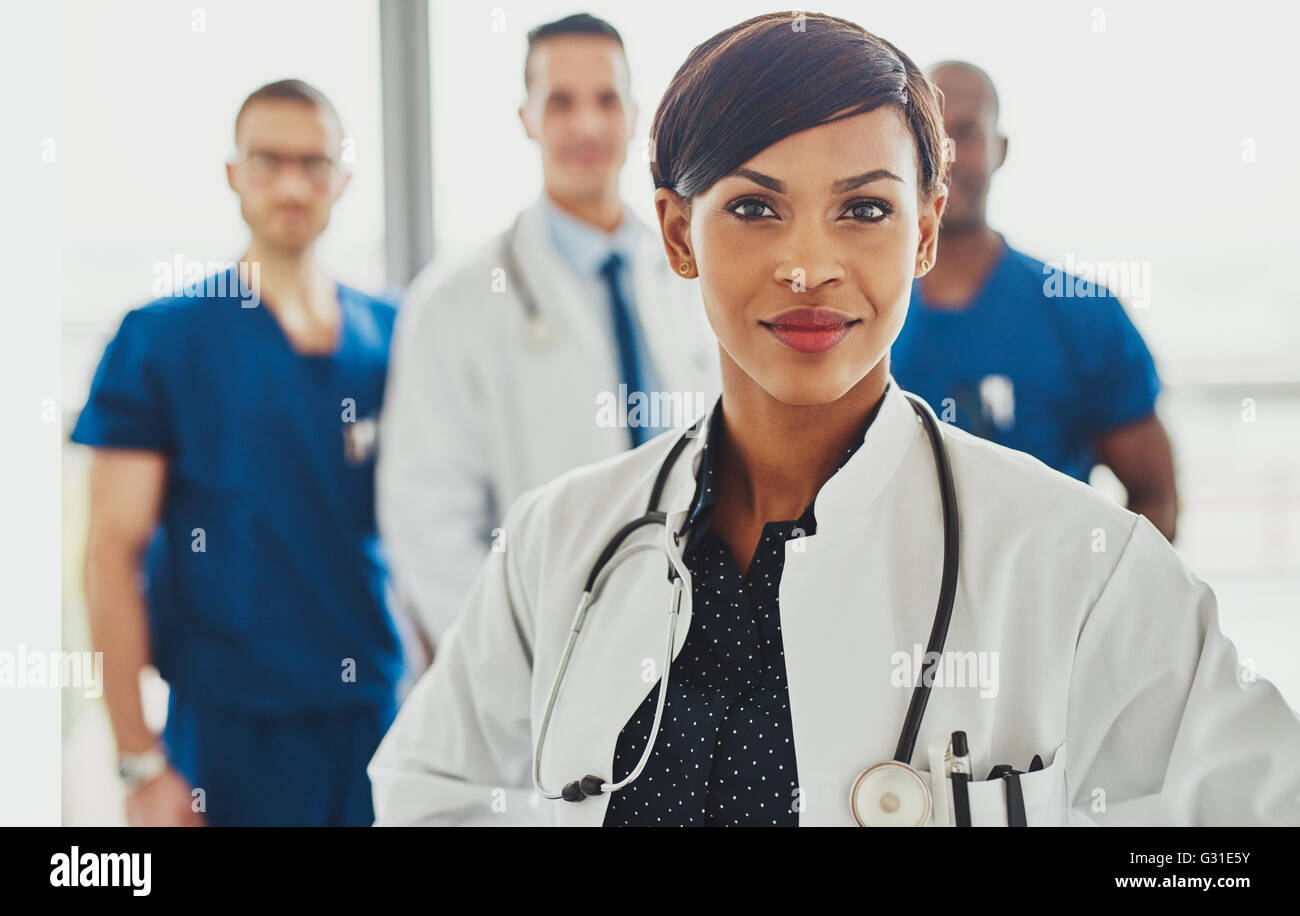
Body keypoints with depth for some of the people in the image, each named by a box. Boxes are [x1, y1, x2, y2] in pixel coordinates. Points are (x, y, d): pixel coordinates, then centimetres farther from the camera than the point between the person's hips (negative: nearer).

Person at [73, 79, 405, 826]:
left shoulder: (390, 336, 7)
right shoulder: (160, 338, -4)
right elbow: (114, 553, -6)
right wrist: (142, 762, -10)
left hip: (378, 712, 3)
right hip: (232, 729, -3)